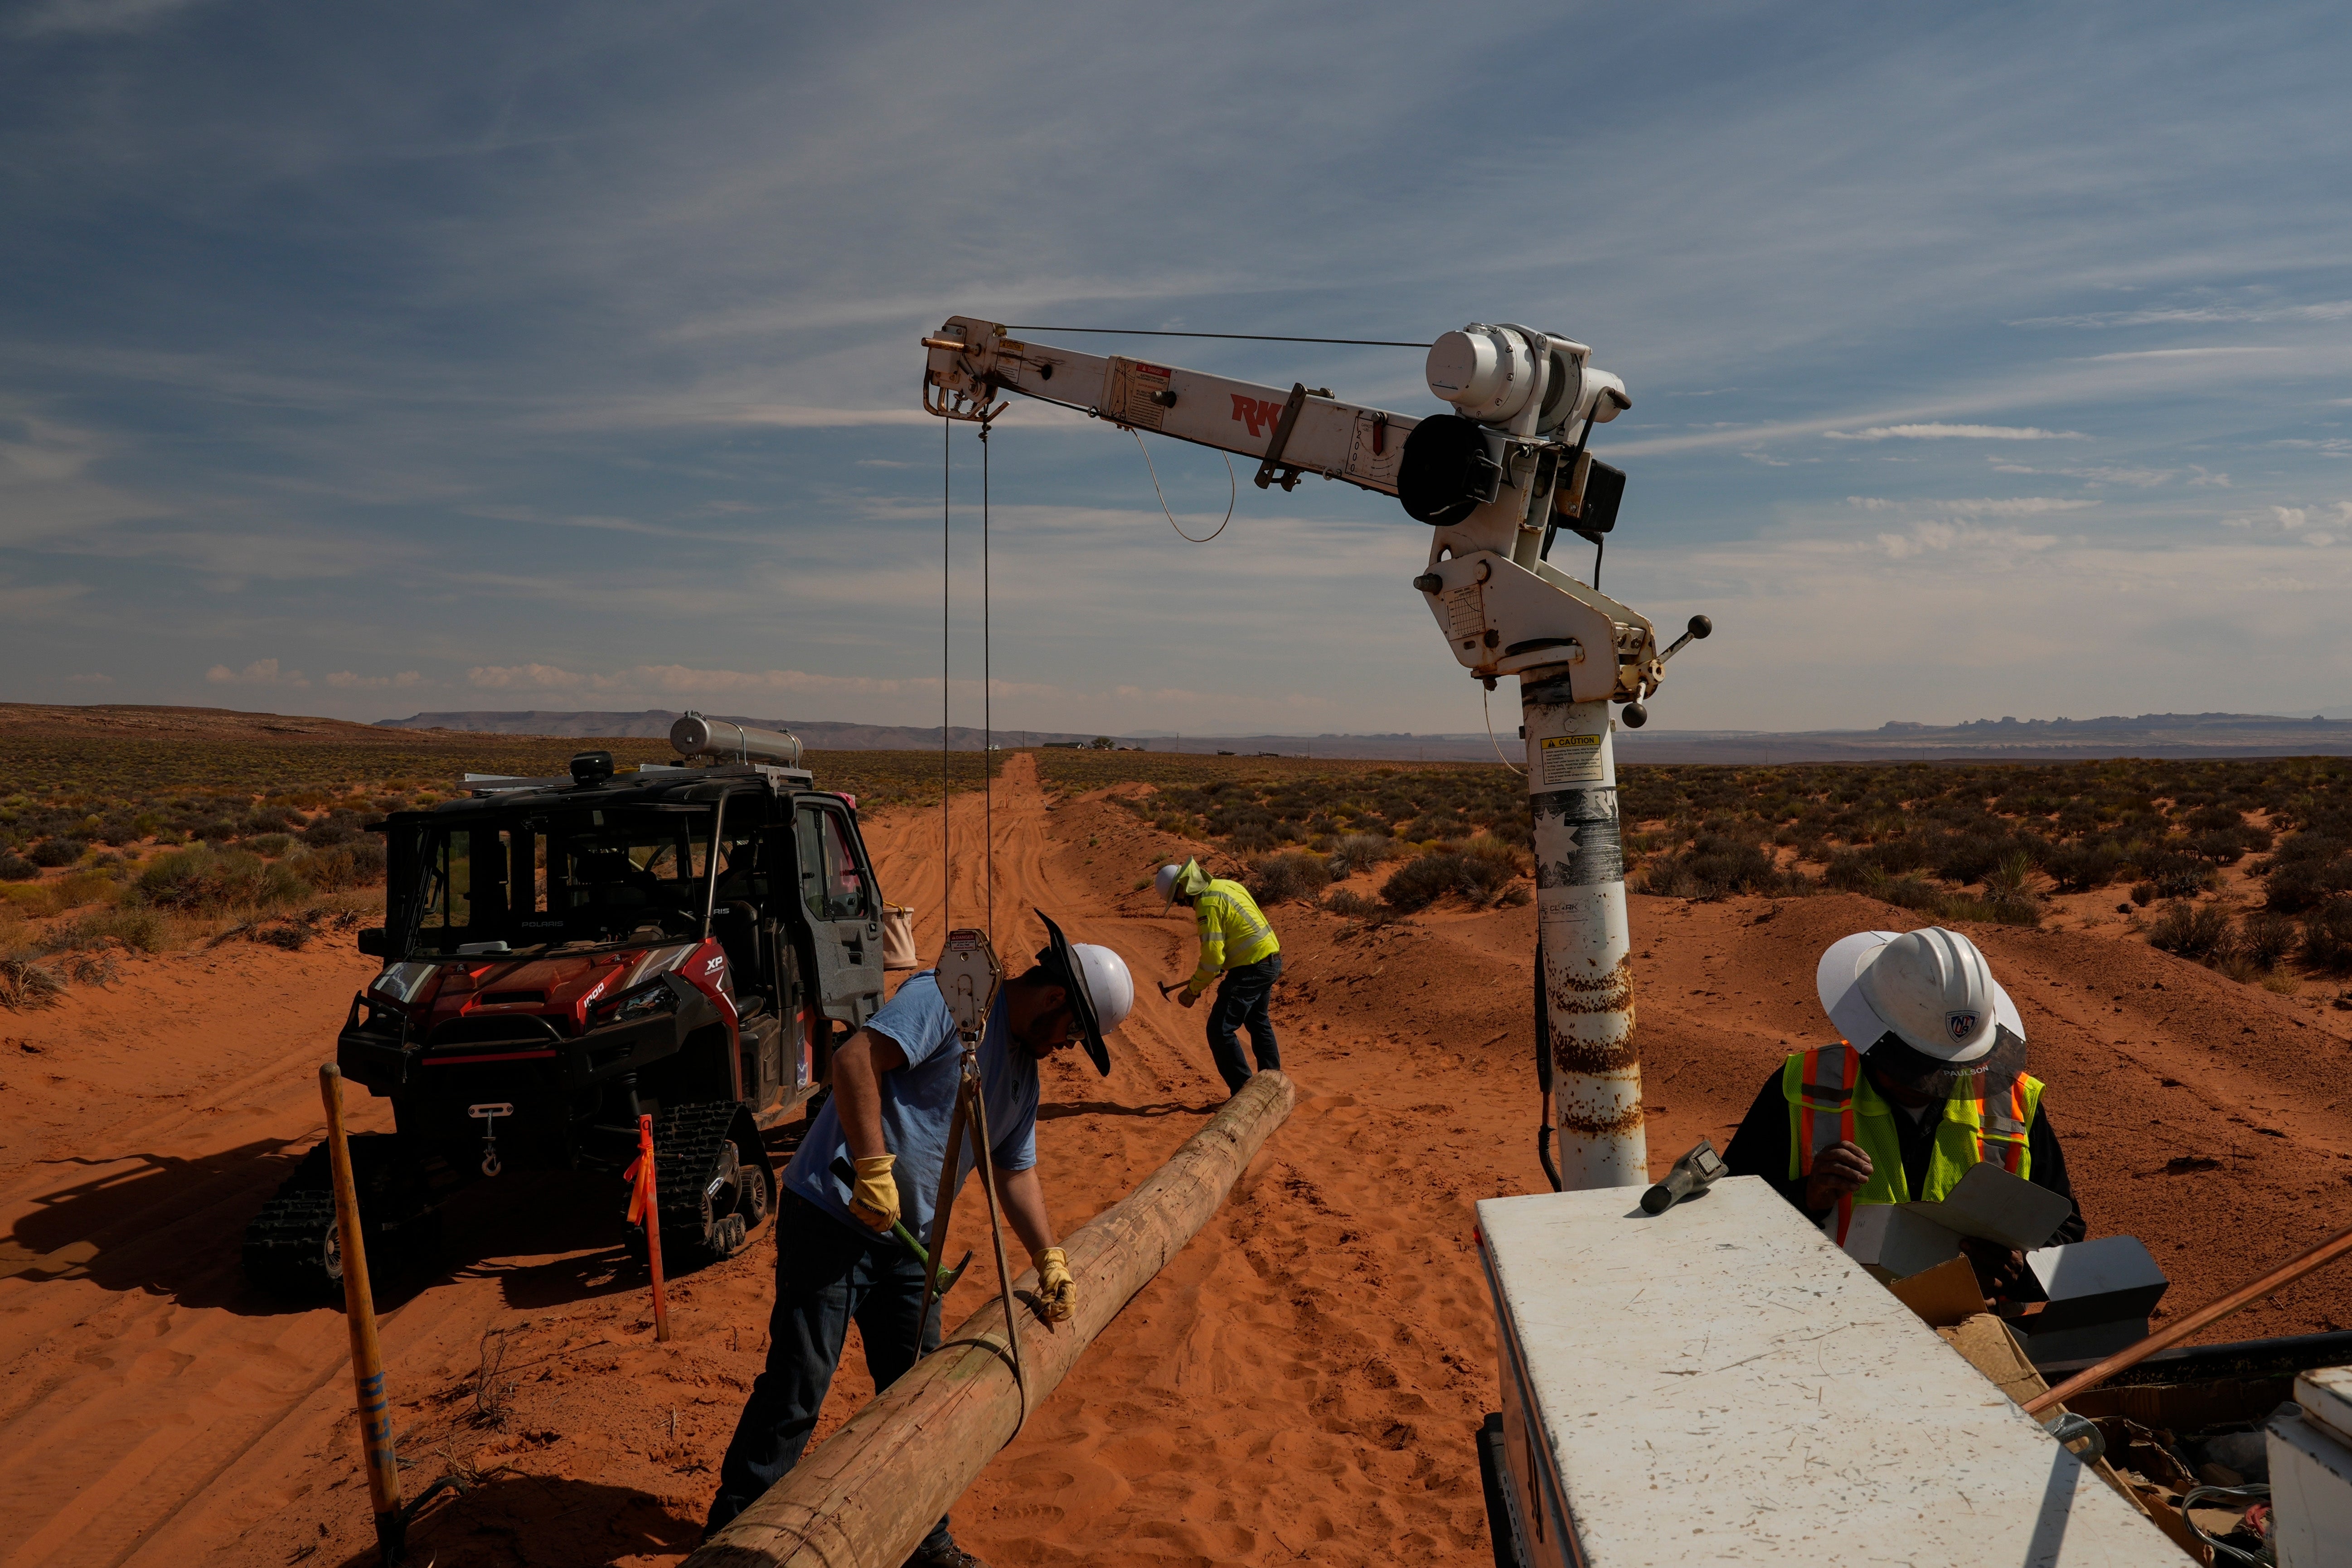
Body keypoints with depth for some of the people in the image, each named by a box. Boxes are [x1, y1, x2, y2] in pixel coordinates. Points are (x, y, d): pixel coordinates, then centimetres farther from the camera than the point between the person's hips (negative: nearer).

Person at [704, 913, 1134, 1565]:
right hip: (834, 1217, -9)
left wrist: (1050, 1259, 15)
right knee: (796, 1387, -2)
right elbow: (856, 1059, -25)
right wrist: (875, 1168, -28)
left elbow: (1017, 1171, 21)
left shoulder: (1023, 1073, 15)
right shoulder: (954, 997, -15)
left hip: (905, 1239, 9)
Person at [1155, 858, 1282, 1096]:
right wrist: (1221, 968, 16)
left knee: (1220, 1030, -6)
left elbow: (1212, 956, -19)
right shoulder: (1225, 885, 11)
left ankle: (1244, 1093, -3)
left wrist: (1193, 990, -8)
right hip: (1271, 960, 10)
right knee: (1259, 1023, 26)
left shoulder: (1208, 903, -18)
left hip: (1252, 969, -10)